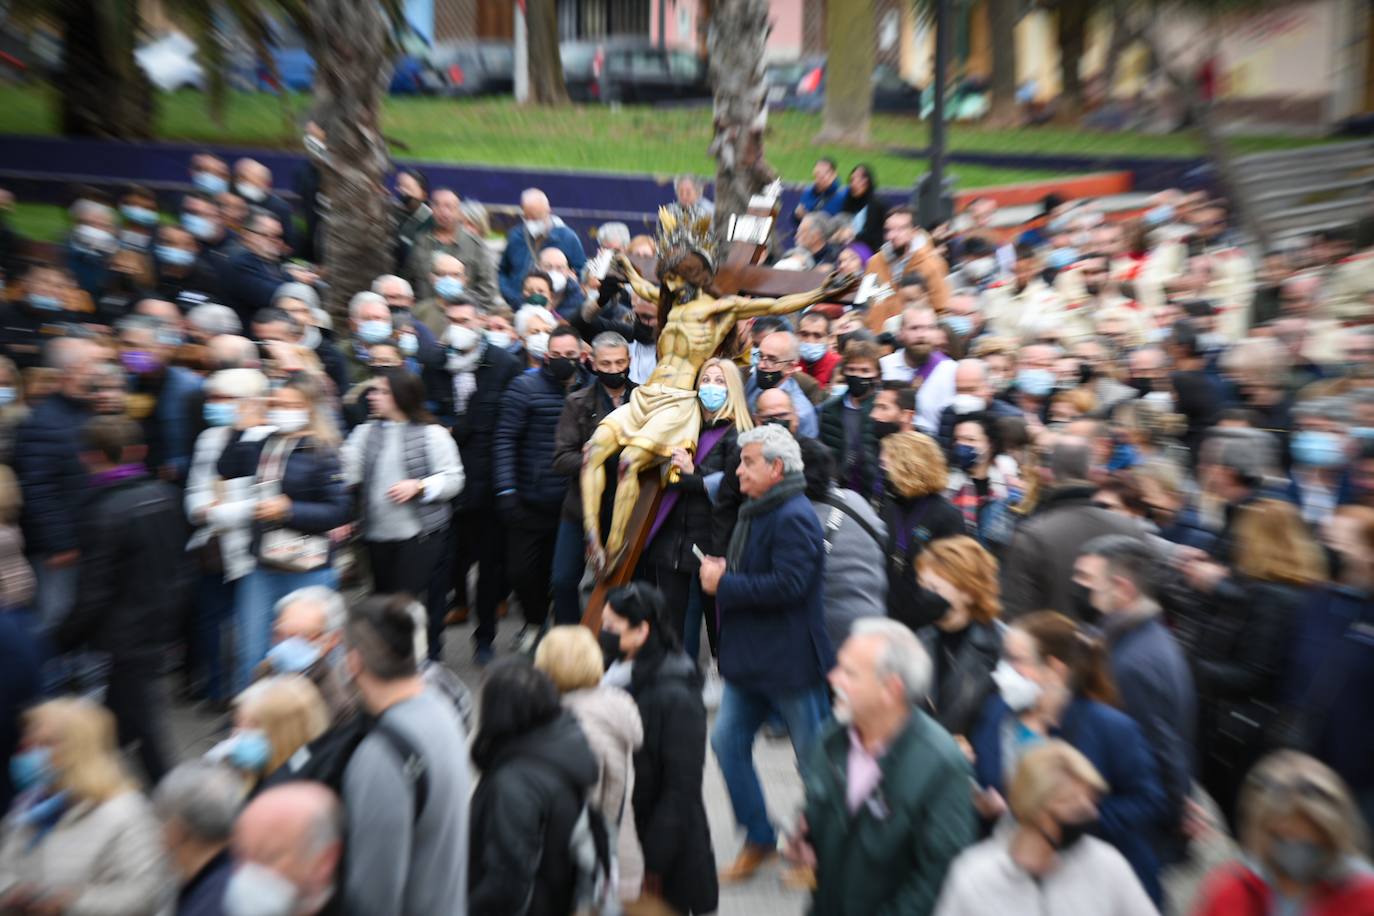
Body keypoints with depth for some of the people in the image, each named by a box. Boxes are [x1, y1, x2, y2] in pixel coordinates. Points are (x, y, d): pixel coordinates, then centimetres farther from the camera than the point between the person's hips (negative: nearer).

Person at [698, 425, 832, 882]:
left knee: (814, 759, 9)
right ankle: (758, 838, 30)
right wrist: (719, 569, 4)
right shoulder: (755, 511, 11)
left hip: (790, 661, -9)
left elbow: (788, 585, -29)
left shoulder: (794, 517, -20)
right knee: (728, 741, 12)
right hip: (749, 658, 10)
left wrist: (724, 584, -21)